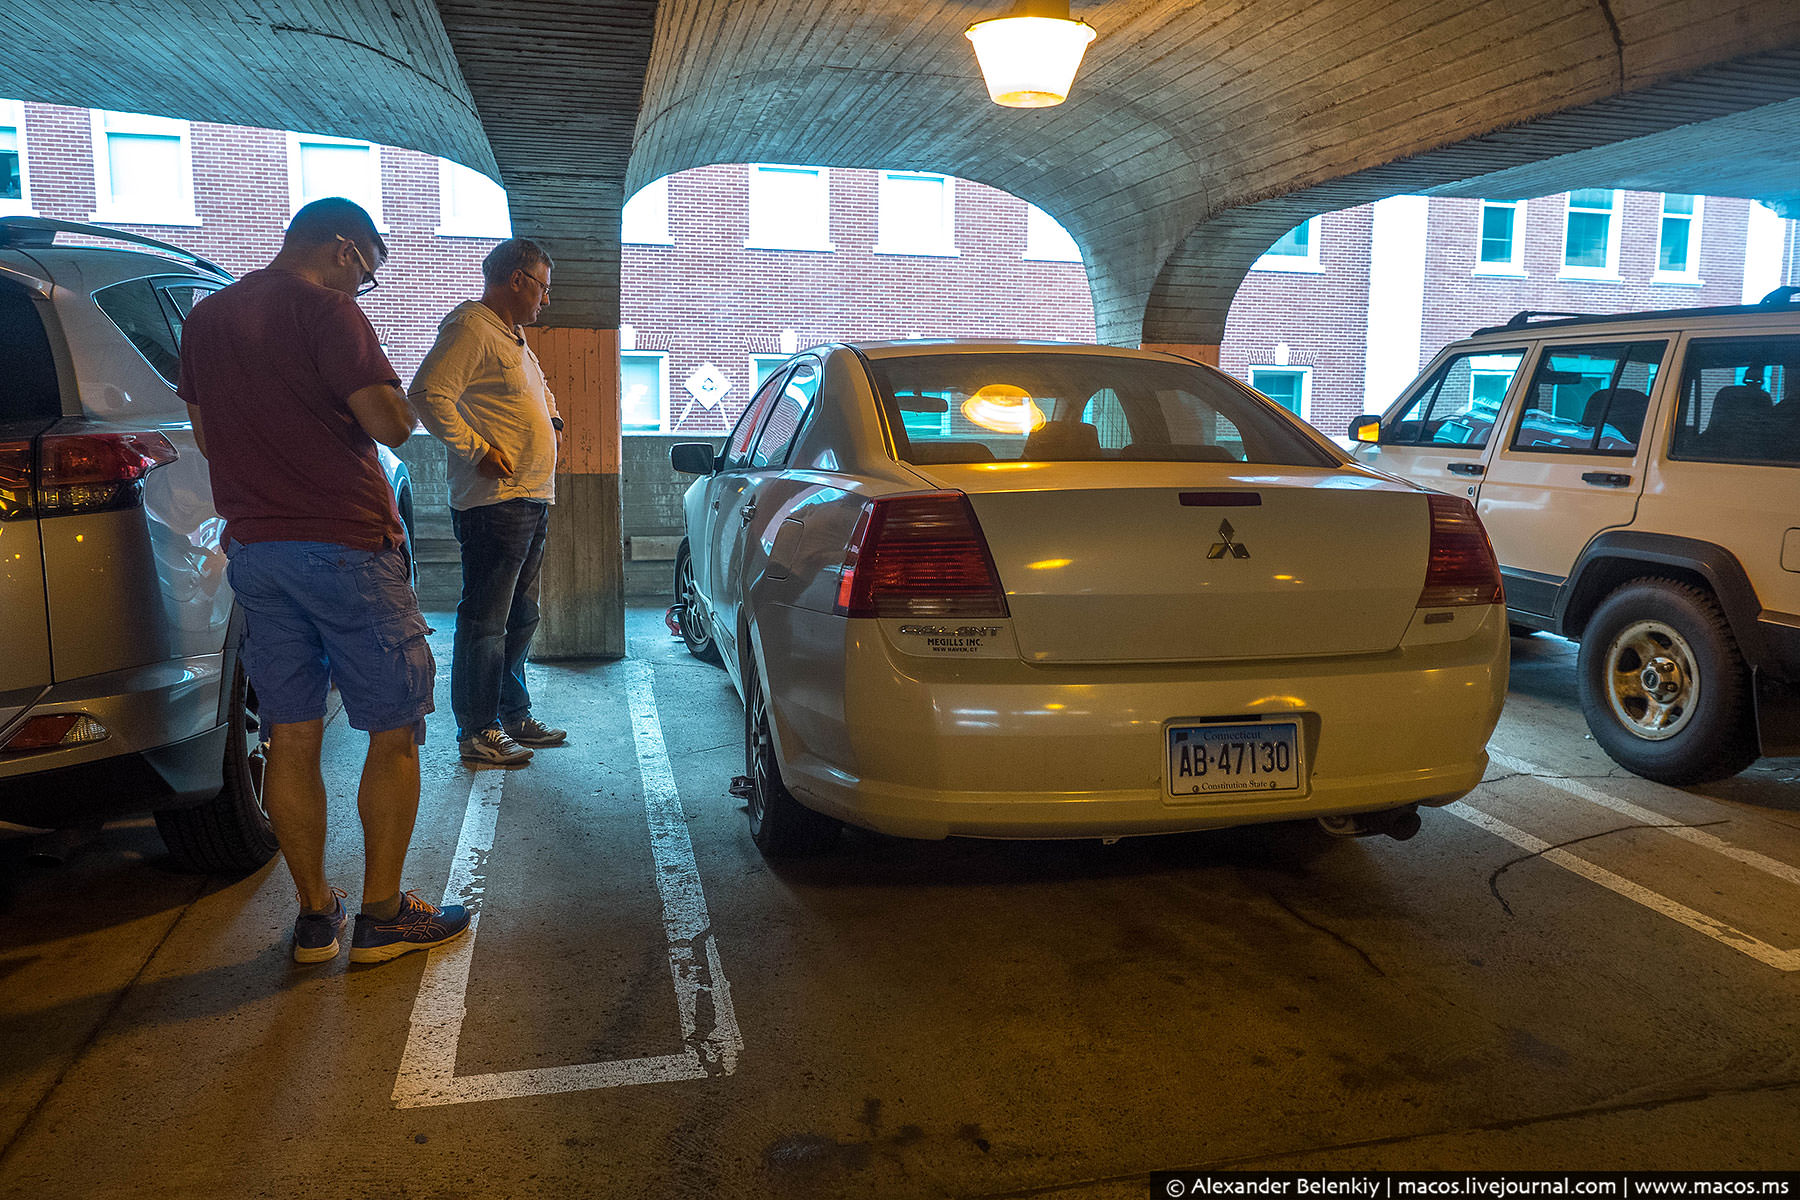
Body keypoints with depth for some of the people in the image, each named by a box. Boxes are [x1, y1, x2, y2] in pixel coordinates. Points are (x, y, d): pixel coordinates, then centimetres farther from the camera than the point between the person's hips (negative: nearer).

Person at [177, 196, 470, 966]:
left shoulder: (205, 317, 14)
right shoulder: (325, 309, -10)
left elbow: (207, 435, 21)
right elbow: (391, 425, -15)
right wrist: (381, 386, 3)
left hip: (253, 548, 7)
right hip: (346, 544, -7)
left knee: (290, 737, 10)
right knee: (394, 732, 4)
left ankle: (314, 916, 17)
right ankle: (382, 916, 9)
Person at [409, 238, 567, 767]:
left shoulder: (514, 338, 22)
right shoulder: (471, 328, -10)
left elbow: (542, 392, 40)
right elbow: (427, 394, -22)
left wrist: (552, 422, 21)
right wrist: (479, 451, -20)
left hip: (531, 500, 10)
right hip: (494, 502, -10)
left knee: (520, 617, 16)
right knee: (484, 621, -5)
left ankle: (514, 717, 26)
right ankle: (477, 733, 2)